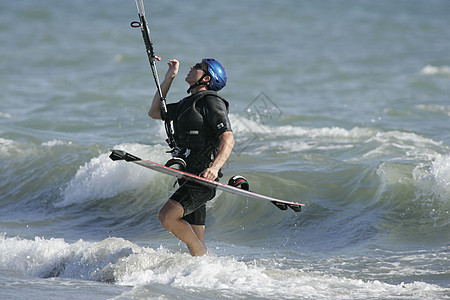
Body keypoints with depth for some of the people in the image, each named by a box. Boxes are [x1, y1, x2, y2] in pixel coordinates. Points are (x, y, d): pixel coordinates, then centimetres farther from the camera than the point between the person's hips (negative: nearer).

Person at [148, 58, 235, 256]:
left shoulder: (211, 102, -9)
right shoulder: (188, 103, 20)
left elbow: (228, 138, -19)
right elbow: (155, 112, 27)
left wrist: (215, 167, -35)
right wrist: (169, 78, 21)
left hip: (203, 178, -9)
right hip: (190, 179, 9)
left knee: (167, 216, -22)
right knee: (195, 242, 7)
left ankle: (202, 257, -10)